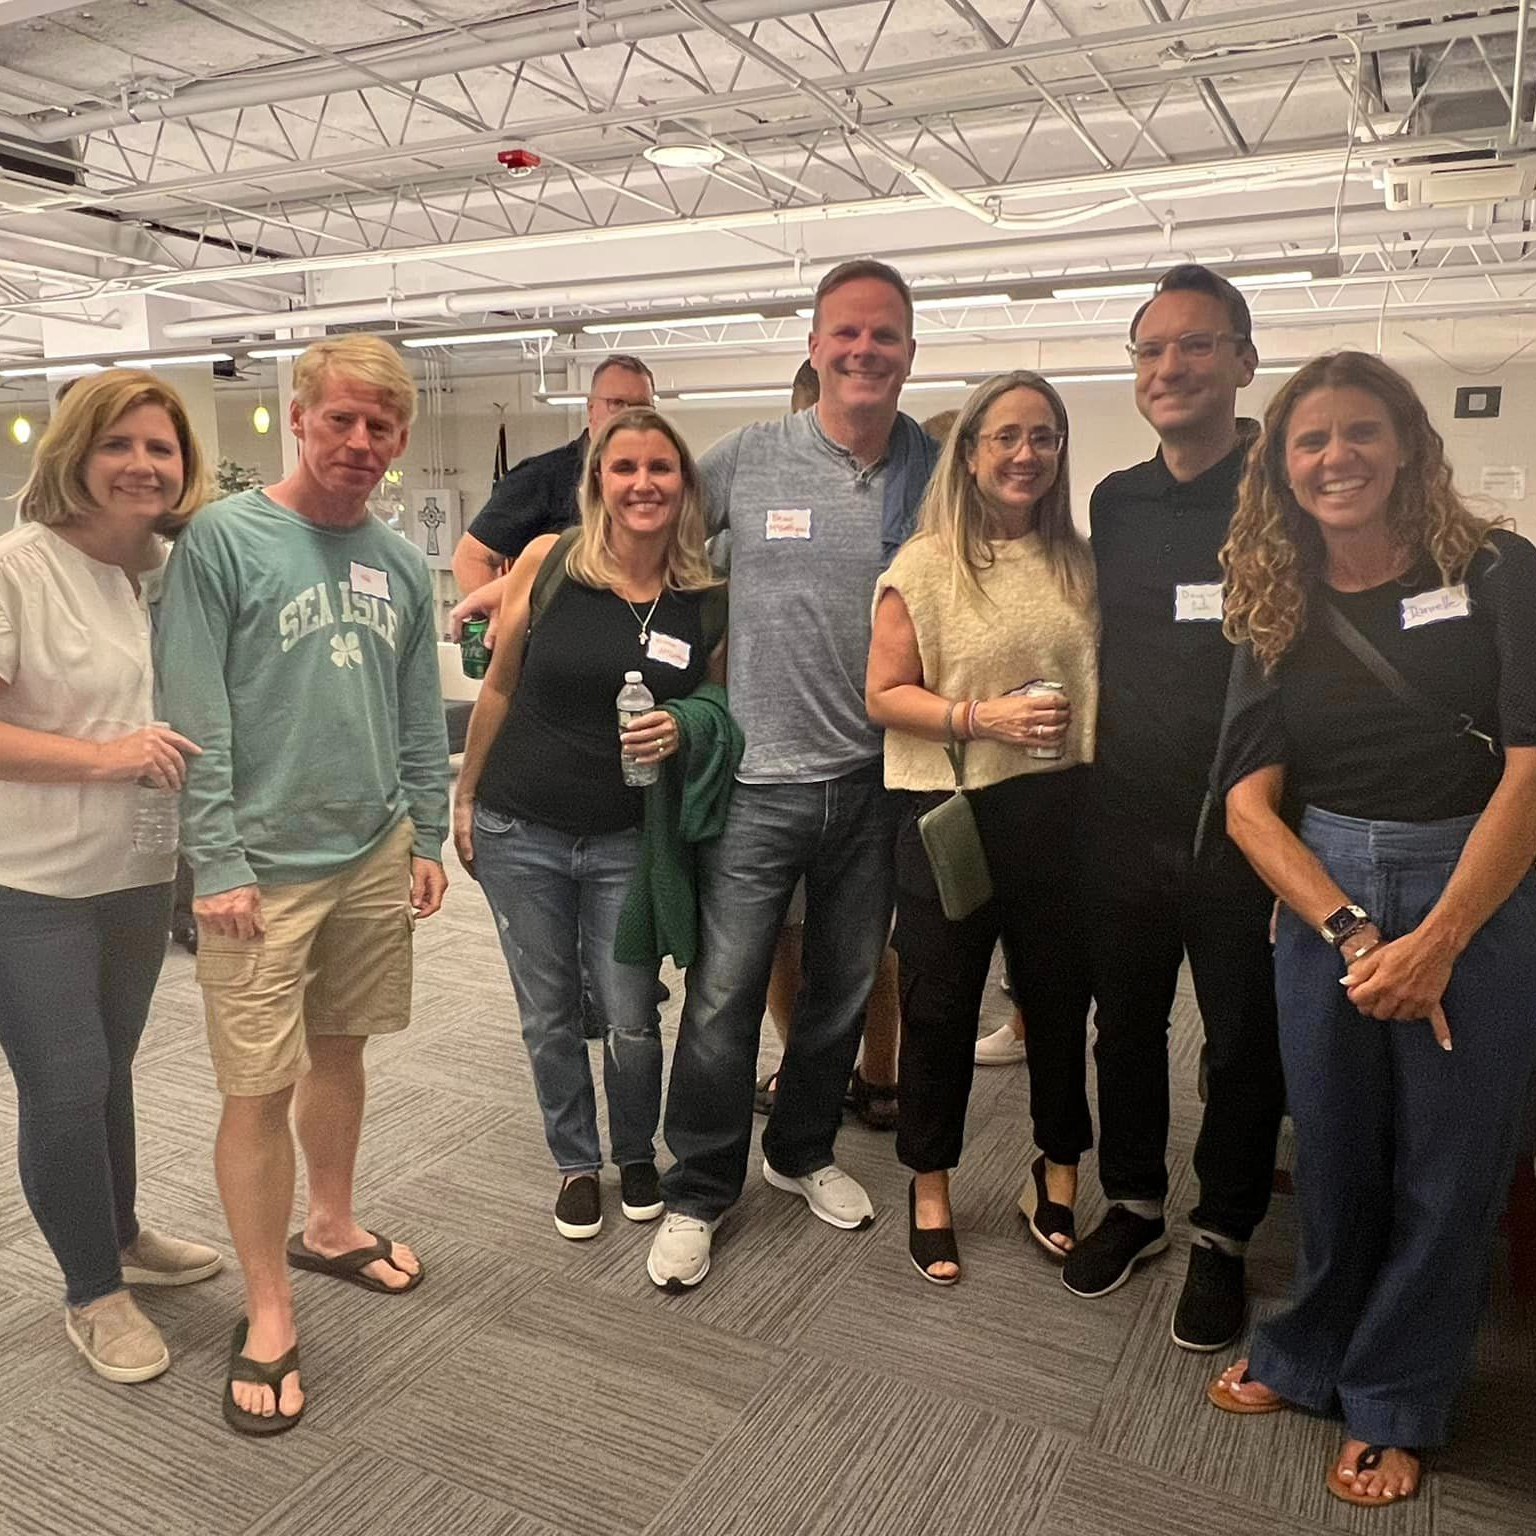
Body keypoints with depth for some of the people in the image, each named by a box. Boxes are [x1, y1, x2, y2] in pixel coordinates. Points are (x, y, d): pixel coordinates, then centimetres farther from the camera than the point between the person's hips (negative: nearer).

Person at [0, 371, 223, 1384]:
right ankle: (93, 1295, 25)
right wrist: (104, 756, -26)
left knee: (111, 1068, 21)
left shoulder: (174, 568, 2)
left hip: (138, 872, 6)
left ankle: (122, 1236, 41)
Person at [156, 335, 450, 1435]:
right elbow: (196, 719, -12)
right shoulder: (224, 540, -8)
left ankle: (331, 1228, 39)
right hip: (266, 868, -5)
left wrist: (427, 840, 10)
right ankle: (268, 1312, 17)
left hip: (376, 858, 5)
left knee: (340, 1051, 18)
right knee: (259, 1088, 1)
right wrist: (219, 867, -14)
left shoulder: (401, 563, 8)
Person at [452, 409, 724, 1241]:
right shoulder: (549, 560, -8)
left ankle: (637, 1155, 34)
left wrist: (682, 729, -16)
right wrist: (464, 797, 7)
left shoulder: (710, 593, -6)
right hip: (520, 830, 0)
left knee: (630, 1020, 5)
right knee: (548, 1016, 13)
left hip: (628, 839, 0)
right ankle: (576, 1163, 35)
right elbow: (499, 687, 2)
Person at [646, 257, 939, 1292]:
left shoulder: (937, 474, 2)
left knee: (845, 990, 17)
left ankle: (803, 1153, 40)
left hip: (876, 778, 3)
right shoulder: (749, 458, -3)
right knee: (723, 1000, 2)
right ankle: (697, 1194, 23)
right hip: (758, 778, -2)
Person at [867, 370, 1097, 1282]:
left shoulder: (1081, 562, 7)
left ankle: (1060, 1170, 37)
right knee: (941, 1007, 9)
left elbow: (1107, 680, 15)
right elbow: (885, 696, -6)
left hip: (1061, 810, 3)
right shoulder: (924, 566, -5)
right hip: (953, 814, -3)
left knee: (1061, 995, 13)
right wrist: (980, 716, -19)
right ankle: (931, 1189, 30)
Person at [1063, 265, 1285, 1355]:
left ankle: (1222, 1240, 31)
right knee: (1125, 1025, 17)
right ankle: (1135, 1203, 38)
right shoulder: (1115, 502, 7)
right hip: (1124, 824, 5)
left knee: (1243, 1044, 11)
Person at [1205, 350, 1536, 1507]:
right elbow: (1249, 803, -3)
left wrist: (1435, 942, -17)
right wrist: (1353, 932, -15)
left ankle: (1396, 1405, 31)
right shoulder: (1274, 611, 4)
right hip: (1324, 900, 2)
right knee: (1335, 1150, 13)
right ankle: (1311, 1356, 37)